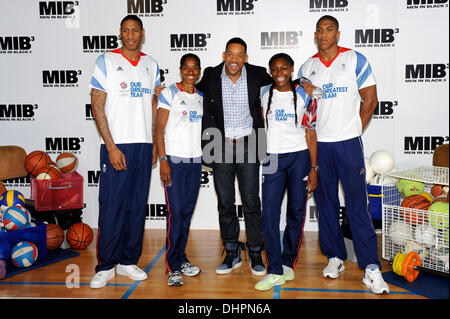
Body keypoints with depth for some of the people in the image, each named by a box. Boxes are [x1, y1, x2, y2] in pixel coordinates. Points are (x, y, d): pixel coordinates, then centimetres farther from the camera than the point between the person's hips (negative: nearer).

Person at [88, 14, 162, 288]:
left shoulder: (151, 65, 13)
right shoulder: (106, 62, 1)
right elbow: (97, 106, -4)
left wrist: (155, 144, 8)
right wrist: (111, 147, -12)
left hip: (144, 146, 4)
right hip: (116, 145, -4)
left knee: (138, 206, 8)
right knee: (112, 206, -2)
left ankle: (129, 261, 22)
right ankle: (106, 265, 13)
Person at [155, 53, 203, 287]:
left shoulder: (201, 97, 15)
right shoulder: (169, 93, -1)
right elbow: (159, 130, -6)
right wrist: (162, 159, -13)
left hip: (195, 160, 5)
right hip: (174, 159, -5)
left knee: (188, 210, 9)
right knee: (175, 211, -7)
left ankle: (181, 259, 21)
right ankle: (173, 267, 3)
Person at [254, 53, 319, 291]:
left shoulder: (303, 95, 3)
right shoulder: (263, 93, 7)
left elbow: (310, 133, 2)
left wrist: (313, 168, -2)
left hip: (299, 157, -1)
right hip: (272, 158, 1)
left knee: (296, 212, 4)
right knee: (269, 213, -6)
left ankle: (288, 263, 20)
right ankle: (275, 271, 0)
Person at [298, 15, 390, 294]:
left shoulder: (356, 60, 2)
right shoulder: (307, 67, 10)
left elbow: (370, 99, 1)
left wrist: (354, 131, -2)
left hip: (348, 143, -3)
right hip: (317, 144, 3)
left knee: (357, 203, -3)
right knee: (325, 202, 9)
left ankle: (371, 267, 5)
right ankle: (335, 257, 23)